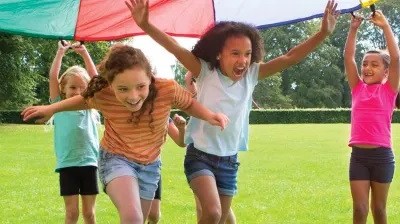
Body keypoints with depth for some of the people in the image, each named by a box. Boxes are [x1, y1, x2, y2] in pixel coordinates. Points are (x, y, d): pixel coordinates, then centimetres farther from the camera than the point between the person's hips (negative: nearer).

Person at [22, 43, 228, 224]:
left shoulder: (167, 89, -28)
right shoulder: (103, 96, -25)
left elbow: (188, 103, -5)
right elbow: (85, 100, 0)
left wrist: (209, 115, -22)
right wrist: (51, 109, 0)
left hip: (150, 164, 3)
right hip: (116, 158, -3)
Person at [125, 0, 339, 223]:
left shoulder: (252, 75, -3)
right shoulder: (205, 72, -12)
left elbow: (289, 58, -7)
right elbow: (175, 48, -24)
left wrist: (323, 33, -17)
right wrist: (145, 25, -38)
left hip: (229, 161, 5)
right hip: (200, 156, -4)